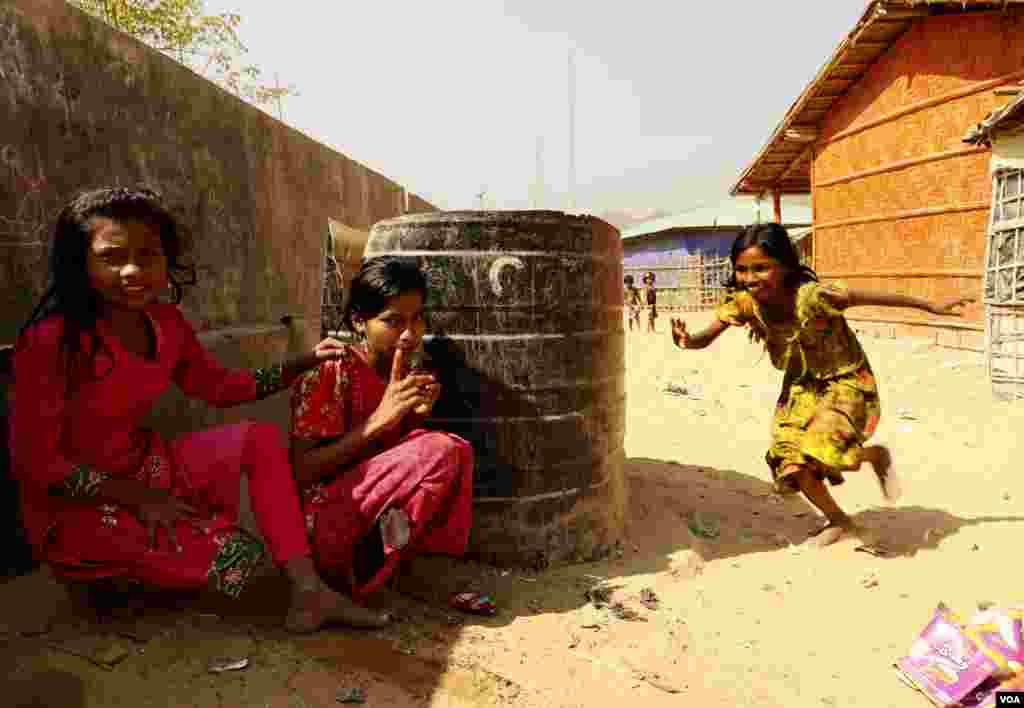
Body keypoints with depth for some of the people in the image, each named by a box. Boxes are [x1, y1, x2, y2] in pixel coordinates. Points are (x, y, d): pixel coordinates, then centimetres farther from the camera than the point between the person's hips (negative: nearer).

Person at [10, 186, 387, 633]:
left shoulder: (165, 323, -2)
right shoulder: (51, 340, -24)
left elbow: (219, 386, 12)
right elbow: (35, 461, -18)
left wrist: (303, 363, 3)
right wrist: (138, 497, -21)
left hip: (144, 468, 8)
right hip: (75, 507, -8)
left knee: (260, 439, -6)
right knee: (228, 555, -24)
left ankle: (308, 593, -12)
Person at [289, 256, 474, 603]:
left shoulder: (405, 378, 8)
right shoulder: (330, 373, -12)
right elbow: (302, 471, -17)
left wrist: (419, 417, -5)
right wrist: (379, 419, -24)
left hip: (376, 519, 7)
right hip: (322, 524, -7)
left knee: (457, 452, -12)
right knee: (443, 451, -23)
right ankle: (367, 572, -10)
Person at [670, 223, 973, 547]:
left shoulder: (813, 295, -32)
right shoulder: (742, 301, -20)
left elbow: (876, 298, -20)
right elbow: (706, 338, -16)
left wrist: (932, 307, -12)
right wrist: (686, 340, -39)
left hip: (845, 381, -5)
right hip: (801, 386, 5)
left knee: (821, 452, -25)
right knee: (792, 466, -2)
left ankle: (877, 455, 11)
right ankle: (838, 521, 27)